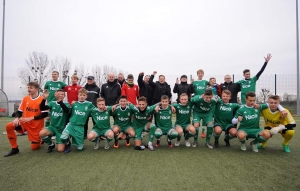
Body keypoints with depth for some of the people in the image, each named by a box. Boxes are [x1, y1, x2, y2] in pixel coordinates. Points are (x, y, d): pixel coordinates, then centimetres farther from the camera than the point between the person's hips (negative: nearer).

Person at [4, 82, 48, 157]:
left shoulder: (42, 99, -14)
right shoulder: (25, 98, 3)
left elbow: (45, 114, -17)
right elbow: (19, 111, 6)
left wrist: (31, 118, -20)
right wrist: (17, 118, -16)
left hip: (37, 126, -5)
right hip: (25, 122, 5)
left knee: (34, 147, -2)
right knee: (9, 126, -21)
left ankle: (40, 140, 37)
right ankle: (14, 148, -4)